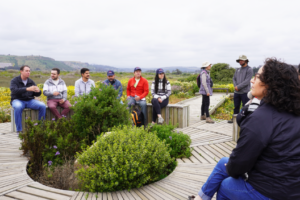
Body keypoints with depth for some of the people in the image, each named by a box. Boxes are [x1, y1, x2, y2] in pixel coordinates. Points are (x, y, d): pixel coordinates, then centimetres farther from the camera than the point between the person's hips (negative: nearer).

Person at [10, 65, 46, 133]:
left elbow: (37, 94, 5)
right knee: (18, 107, -39)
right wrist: (27, 89, -37)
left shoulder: (31, 82, 8)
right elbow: (14, 91, -23)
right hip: (18, 101, -4)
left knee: (42, 106, -21)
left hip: (30, 101, 4)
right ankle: (19, 130, -29)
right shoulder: (14, 81, -4)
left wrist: (38, 91, -21)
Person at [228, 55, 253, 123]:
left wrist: (238, 87, -14)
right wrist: (235, 86, -7)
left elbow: (247, 81, -14)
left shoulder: (249, 70, -5)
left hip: (245, 92, -6)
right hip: (236, 92, 6)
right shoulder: (237, 70, 15)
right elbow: (234, 78, 11)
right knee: (236, 106, 13)